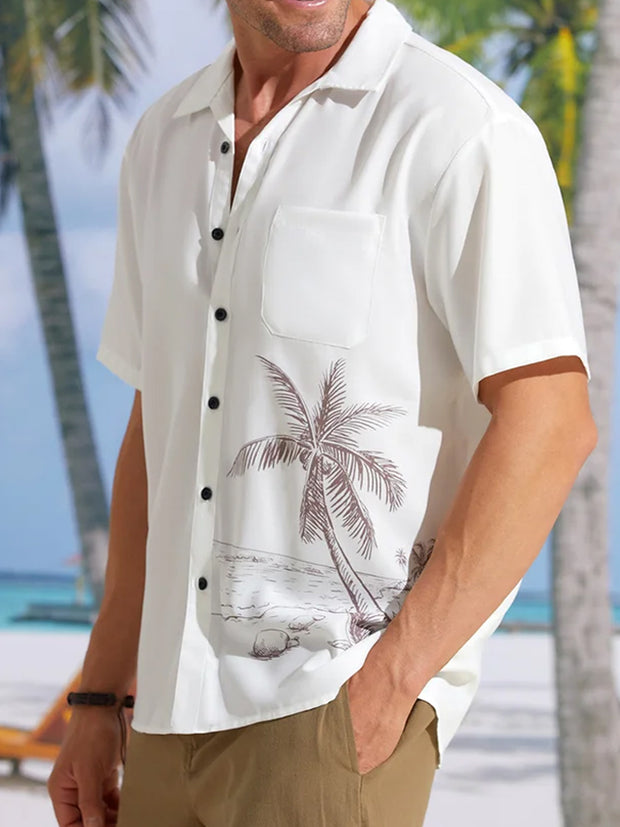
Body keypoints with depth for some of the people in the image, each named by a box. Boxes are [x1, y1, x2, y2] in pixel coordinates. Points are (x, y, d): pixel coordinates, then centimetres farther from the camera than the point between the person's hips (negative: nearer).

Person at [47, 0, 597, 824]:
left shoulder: (459, 129, -8)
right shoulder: (165, 142, 14)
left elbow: (549, 427, -14)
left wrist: (388, 685, -17)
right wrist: (99, 701, 16)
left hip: (344, 703, -7)